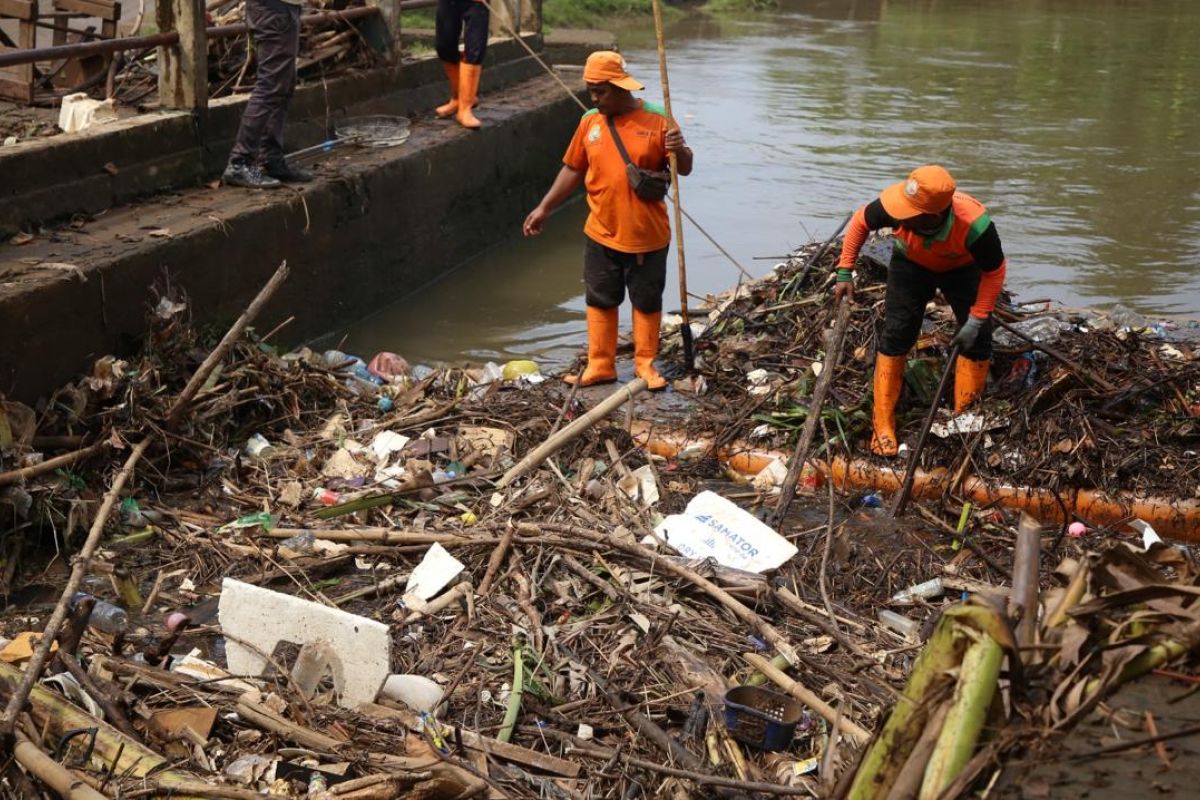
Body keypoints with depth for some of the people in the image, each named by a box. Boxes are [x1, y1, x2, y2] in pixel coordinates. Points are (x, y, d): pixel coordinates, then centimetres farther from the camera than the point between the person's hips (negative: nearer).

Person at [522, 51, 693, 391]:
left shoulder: (656, 120, -9)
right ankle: (600, 365, 23)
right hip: (600, 234, 3)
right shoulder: (590, 121, 1)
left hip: (647, 235, -3)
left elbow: (684, 169, -5)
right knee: (600, 300, 11)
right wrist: (544, 208, 8)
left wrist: (680, 150, -27)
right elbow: (573, 170, 10)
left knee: (647, 301, 10)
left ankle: (645, 363, 25)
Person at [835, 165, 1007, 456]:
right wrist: (845, 273, -16)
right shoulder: (895, 203, -40)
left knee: (977, 340, -6)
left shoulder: (974, 225, -44)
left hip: (962, 269, -1)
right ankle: (883, 425, 2)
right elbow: (860, 222, -15)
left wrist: (976, 320, -23)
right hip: (911, 264, 1)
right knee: (895, 337, -7)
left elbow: (994, 271, -24)